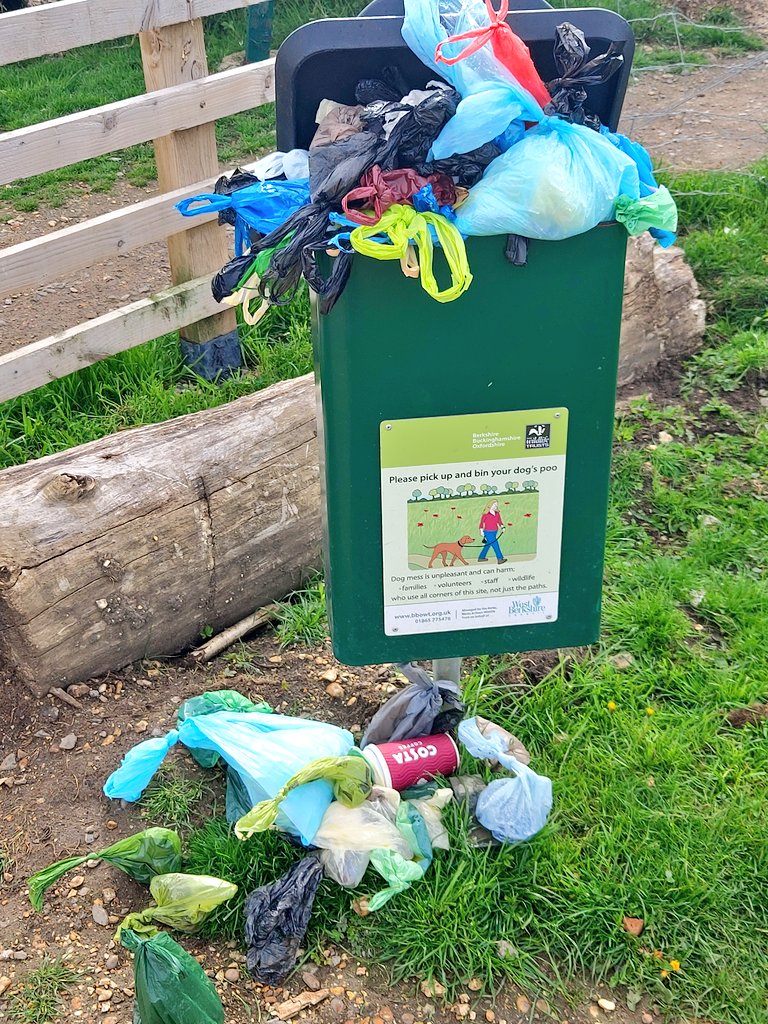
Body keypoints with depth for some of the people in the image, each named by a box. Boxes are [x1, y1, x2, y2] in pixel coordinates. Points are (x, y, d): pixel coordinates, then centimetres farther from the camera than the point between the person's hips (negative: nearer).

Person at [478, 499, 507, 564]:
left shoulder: (497, 513, 2)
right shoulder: (486, 514, -15)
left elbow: (499, 521, 6)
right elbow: (482, 522, -6)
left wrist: (502, 527, -10)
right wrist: (481, 531, -7)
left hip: (494, 532, 7)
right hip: (488, 533, -7)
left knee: (488, 545, 17)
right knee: (495, 545, -9)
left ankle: (481, 557, 30)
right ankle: (500, 559, -7)